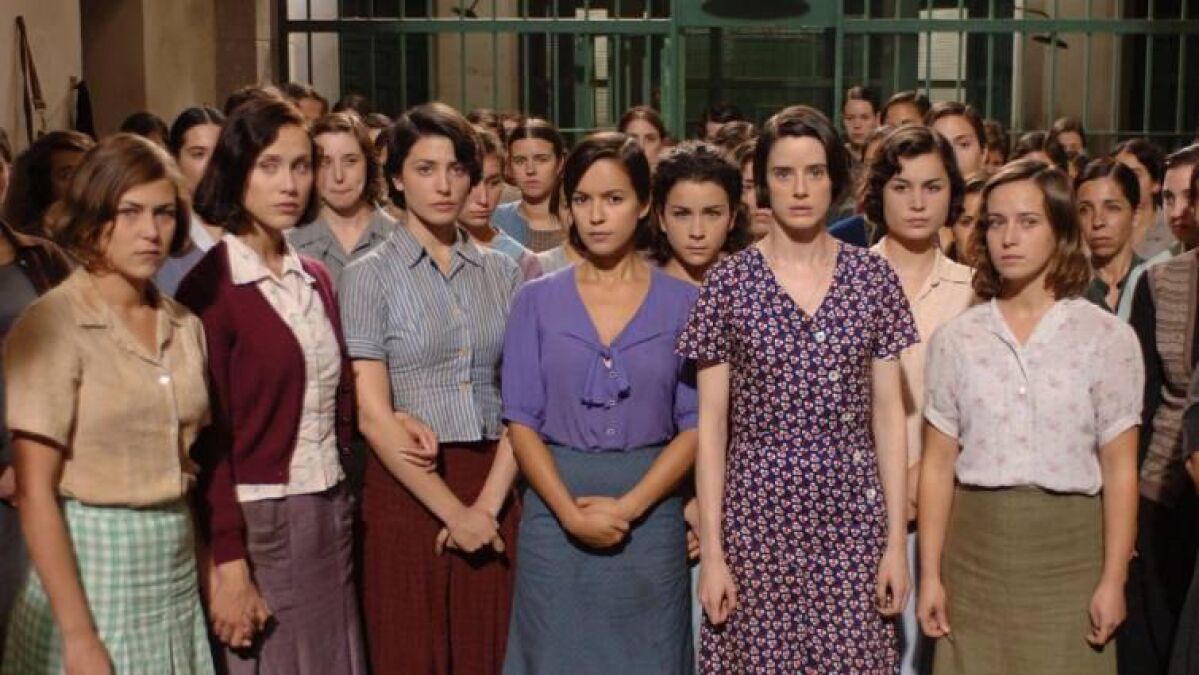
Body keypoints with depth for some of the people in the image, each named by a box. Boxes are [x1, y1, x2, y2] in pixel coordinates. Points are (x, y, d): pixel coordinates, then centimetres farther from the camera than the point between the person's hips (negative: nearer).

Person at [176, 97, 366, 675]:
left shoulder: (315, 279, 10)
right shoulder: (211, 286, -10)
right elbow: (208, 437, -13)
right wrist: (228, 563, -15)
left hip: (330, 514, 6)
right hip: (257, 523, -6)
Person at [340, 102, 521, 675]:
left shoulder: (500, 272, 8)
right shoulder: (370, 275, -2)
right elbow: (374, 418, -9)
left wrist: (488, 503, -8)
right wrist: (453, 512, -11)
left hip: (492, 488, 3)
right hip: (407, 486, -3)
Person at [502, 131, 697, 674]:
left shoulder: (684, 303, 1)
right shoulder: (537, 301, 3)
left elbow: (695, 425, -3)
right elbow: (522, 422, -1)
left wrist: (628, 506, -14)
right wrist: (571, 512, -13)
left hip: (650, 513, 0)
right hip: (556, 512, 1)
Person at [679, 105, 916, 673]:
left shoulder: (873, 277, 3)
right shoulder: (728, 282, -2)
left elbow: (889, 413, 4)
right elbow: (711, 424, -1)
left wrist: (897, 541, 0)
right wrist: (711, 550, -5)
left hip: (851, 517, 1)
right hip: (757, 515, -1)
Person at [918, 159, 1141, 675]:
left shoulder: (1108, 337, -2)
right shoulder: (955, 339, 2)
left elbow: (1120, 469, -3)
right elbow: (938, 464, 2)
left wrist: (1113, 579, -6)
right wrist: (929, 574, -1)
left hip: (1068, 549, -1)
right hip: (975, 546, 2)